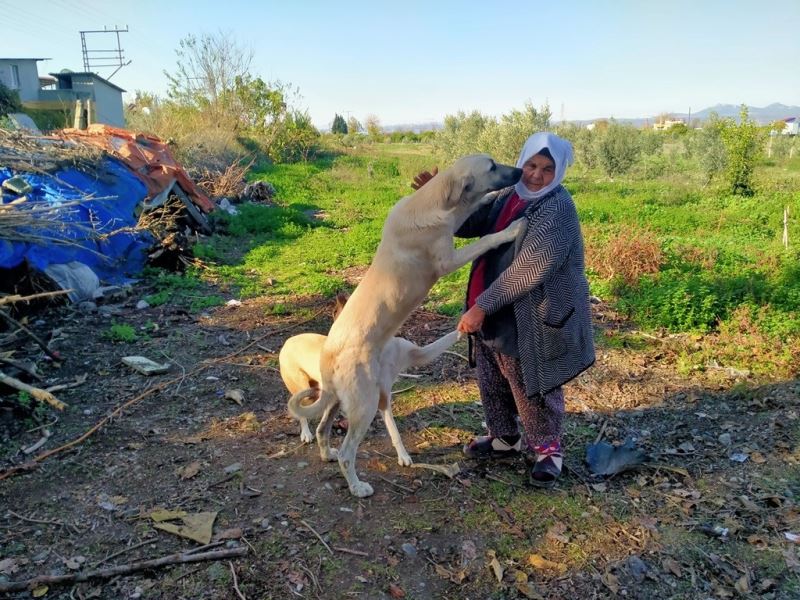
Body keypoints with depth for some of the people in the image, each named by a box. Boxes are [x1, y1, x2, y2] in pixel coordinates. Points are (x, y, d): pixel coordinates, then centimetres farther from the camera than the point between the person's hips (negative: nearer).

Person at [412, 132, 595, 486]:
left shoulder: (557, 208, -20)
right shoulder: (510, 196, 6)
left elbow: (528, 270, -27)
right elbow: (471, 223, 10)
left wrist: (482, 306, -26)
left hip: (533, 316, -8)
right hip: (495, 310, 8)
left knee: (531, 386, 7)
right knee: (491, 380, 20)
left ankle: (547, 449, 30)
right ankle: (504, 438, 41)